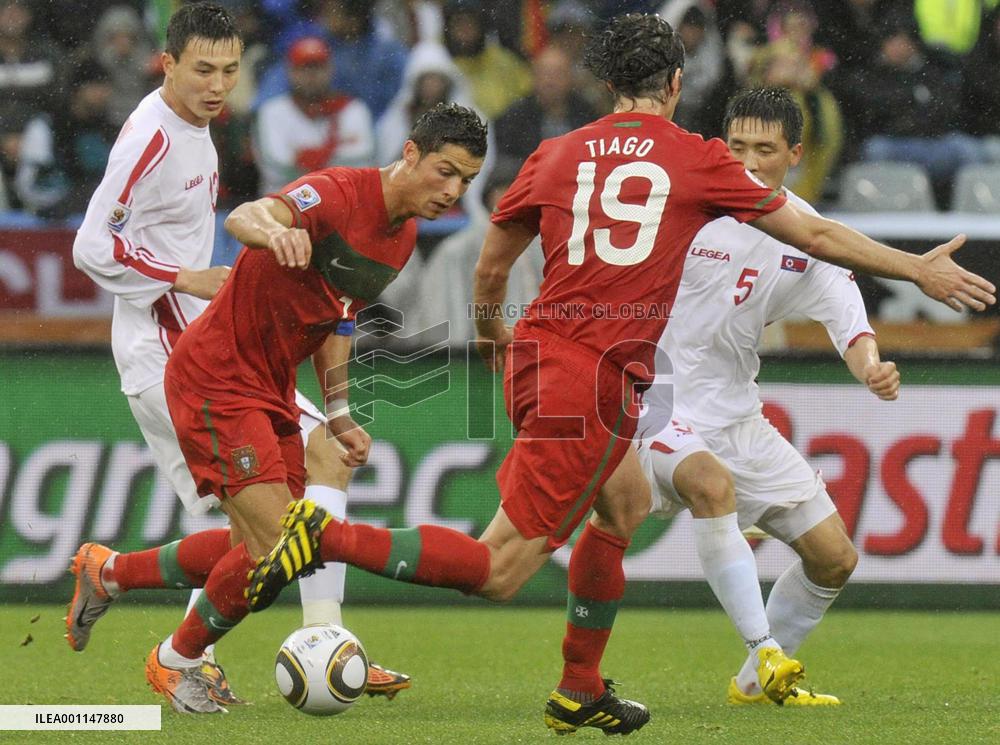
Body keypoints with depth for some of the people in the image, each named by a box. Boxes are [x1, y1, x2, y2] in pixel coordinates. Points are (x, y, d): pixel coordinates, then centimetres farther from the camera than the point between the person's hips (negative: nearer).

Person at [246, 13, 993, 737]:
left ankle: (581, 690, 27)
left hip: (540, 357, 7)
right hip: (595, 385, -6)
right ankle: (328, 537, -21)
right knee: (498, 570, -5)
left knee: (627, 501, 28)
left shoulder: (557, 155, 10)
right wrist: (918, 269, 19)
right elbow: (815, 233, 8)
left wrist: (492, 332, 38)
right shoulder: (700, 161, 1)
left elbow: (490, 269, 17)